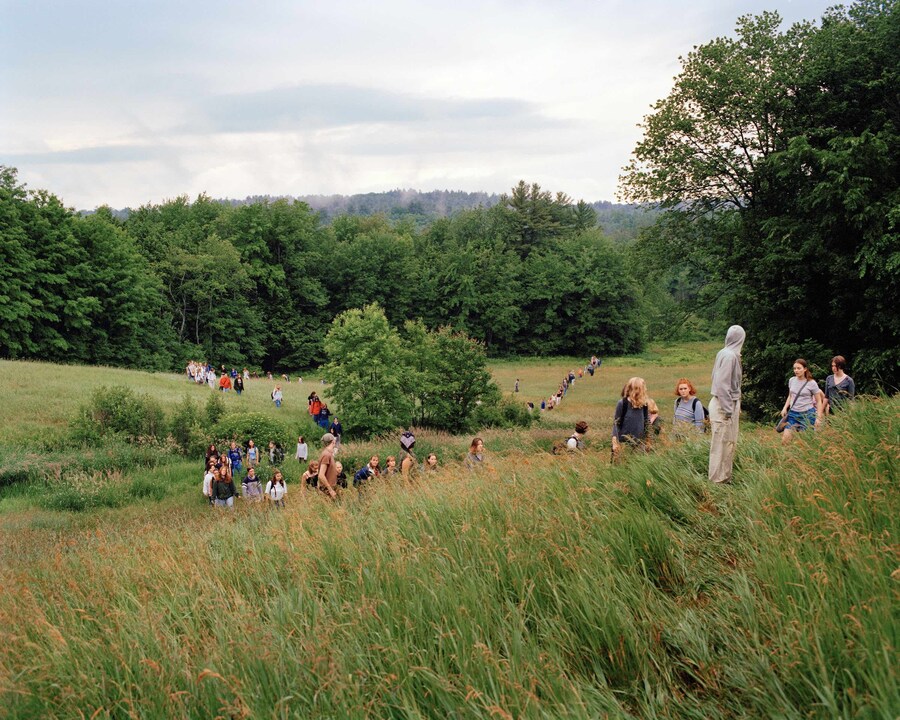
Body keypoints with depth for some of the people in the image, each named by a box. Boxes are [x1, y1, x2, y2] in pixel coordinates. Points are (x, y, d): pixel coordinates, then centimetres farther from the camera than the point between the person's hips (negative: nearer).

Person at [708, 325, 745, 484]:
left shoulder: (725, 353, 10)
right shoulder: (729, 356, -18)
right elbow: (722, 383, -22)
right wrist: (727, 409, -19)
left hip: (729, 404, 9)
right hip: (724, 405, -9)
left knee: (729, 442, 16)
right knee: (722, 443, -2)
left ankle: (725, 477, 24)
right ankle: (718, 480, 4)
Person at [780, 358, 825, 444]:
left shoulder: (811, 383, -8)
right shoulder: (791, 380, 5)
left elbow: (819, 401, -2)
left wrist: (818, 418, -9)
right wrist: (785, 408, 7)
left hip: (807, 414, -4)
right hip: (793, 413, 4)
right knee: (785, 440, -7)